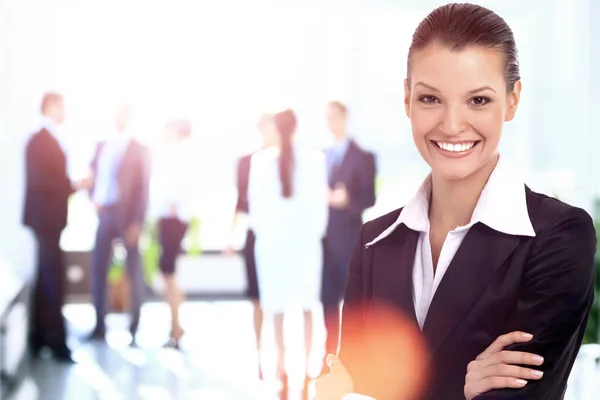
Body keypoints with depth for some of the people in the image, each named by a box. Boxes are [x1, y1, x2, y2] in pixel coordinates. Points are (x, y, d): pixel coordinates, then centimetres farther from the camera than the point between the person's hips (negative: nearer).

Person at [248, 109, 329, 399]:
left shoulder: (260, 159, -6)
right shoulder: (315, 158, -6)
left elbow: (255, 200, -2)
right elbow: (320, 200, -3)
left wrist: (261, 230, 10)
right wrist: (317, 230, 8)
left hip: (271, 238, 0)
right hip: (305, 237, 0)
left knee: (277, 307, 6)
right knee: (307, 306, 8)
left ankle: (282, 365, 8)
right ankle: (306, 365, 8)